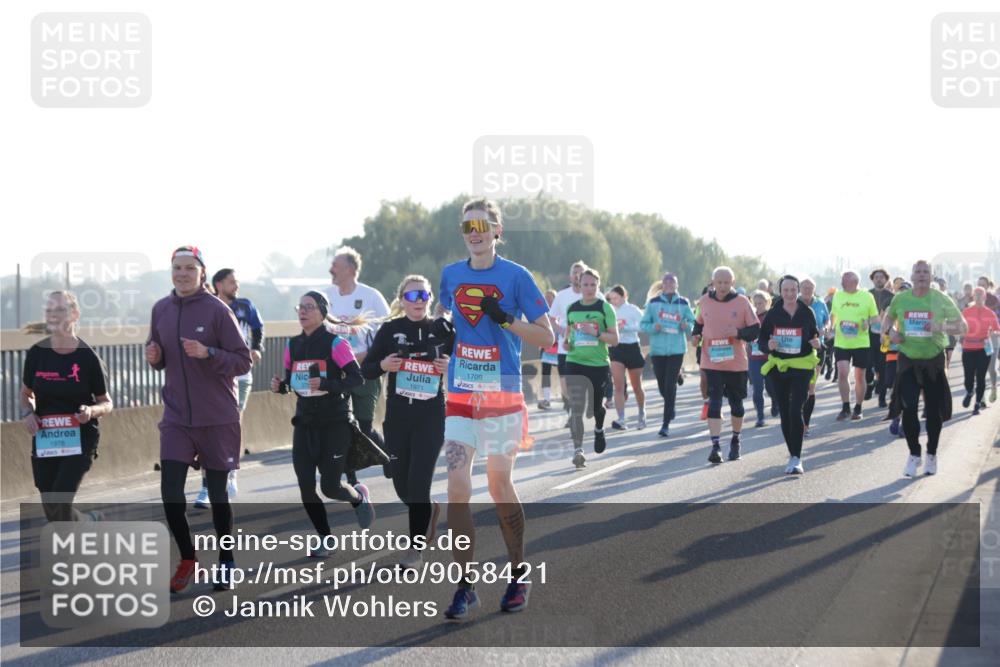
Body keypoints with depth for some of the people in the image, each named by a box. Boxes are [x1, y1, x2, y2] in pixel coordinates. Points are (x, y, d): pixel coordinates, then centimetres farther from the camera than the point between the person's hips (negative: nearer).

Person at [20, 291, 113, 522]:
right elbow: (26, 393, 14)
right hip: (44, 440, 4)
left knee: (58, 506, -17)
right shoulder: (37, 353, -2)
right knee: (51, 512, 8)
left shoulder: (87, 357, -9)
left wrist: (91, 411, -21)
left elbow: (106, 403, 1)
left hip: (80, 439, -4)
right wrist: (27, 413, -7)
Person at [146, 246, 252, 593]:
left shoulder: (217, 311, -10)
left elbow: (243, 361, -10)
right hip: (176, 418, 3)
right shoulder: (161, 310, 4)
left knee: (217, 493, 8)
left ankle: (225, 562, 25)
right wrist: (153, 356, -5)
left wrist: (208, 353, -24)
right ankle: (187, 558, 15)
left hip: (218, 418, -3)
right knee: (170, 493, -6)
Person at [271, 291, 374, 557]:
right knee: (306, 489, -1)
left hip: (334, 423, -5)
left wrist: (326, 384, -28)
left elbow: (356, 378, -14)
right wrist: (281, 386, -6)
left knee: (330, 488, -6)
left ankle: (359, 496, 28)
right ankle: (325, 540, 15)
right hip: (304, 423, 5)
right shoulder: (293, 345, 8)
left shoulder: (335, 343, -10)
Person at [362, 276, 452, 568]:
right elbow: (366, 369, 3)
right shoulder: (390, 330, 1)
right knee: (402, 484, 9)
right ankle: (429, 510, 41)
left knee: (419, 481, -10)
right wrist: (382, 366, -17)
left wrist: (451, 367, -13)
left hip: (431, 416, -2)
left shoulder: (442, 329, 0)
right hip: (397, 415, 2)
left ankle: (416, 547, 3)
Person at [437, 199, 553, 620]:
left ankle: (518, 576, 24)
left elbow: (546, 338, -6)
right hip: (460, 395, 3)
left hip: (502, 394, -3)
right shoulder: (451, 275, 7)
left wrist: (506, 319, -20)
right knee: (457, 487, -8)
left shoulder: (515, 277, -5)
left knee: (499, 487, 5)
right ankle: (466, 587, -3)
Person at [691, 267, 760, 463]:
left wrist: (739, 333, -22)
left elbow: (755, 329, -4)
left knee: (736, 403, 14)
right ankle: (715, 446, -12)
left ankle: (735, 441, 34)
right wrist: (696, 335, -3)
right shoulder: (704, 302, 1)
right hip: (712, 361, 0)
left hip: (736, 363, 0)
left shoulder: (742, 302, -5)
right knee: (714, 403, -10)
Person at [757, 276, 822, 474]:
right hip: (778, 367, 2)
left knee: (796, 411, -14)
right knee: (784, 413, 8)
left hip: (801, 367, -2)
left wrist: (815, 343, -12)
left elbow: (815, 335, 10)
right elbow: (761, 339, 5)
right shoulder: (773, 314, -1)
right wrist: (768, 345, -17)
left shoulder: (807, 313, -2)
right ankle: (793, 455, 21)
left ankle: (796, 459, -11)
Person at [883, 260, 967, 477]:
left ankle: (932, 454, 26)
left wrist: (941, 327, -20)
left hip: (934, 361, -1)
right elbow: (888, 318, 20)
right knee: (908, 408, -9)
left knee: (934, 410, 7)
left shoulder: (941, 299, -5)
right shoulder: (900, 299, 0)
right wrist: (890, 331, -3)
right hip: (908, 361, 1)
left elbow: (962, 327, -2)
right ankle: (914, 454, 9)